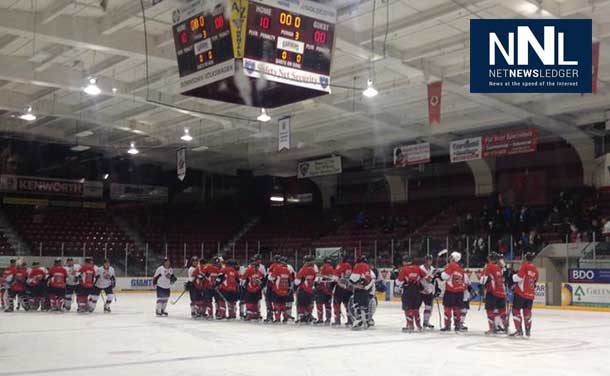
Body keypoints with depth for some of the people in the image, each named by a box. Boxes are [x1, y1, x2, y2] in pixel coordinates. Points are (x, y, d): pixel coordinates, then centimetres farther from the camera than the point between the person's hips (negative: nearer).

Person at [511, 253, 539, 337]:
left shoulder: (525, 266, -9)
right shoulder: (535, 270, 12)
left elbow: (519, 277, -18)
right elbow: (535, 282, 19)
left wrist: (512, 276, -2)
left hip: (521, 293, -7)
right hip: (530, 294, 7)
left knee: (516, 310, 1)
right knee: (527, 312, 15)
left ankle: (519, 330, -3)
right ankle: (528, 330, 18)